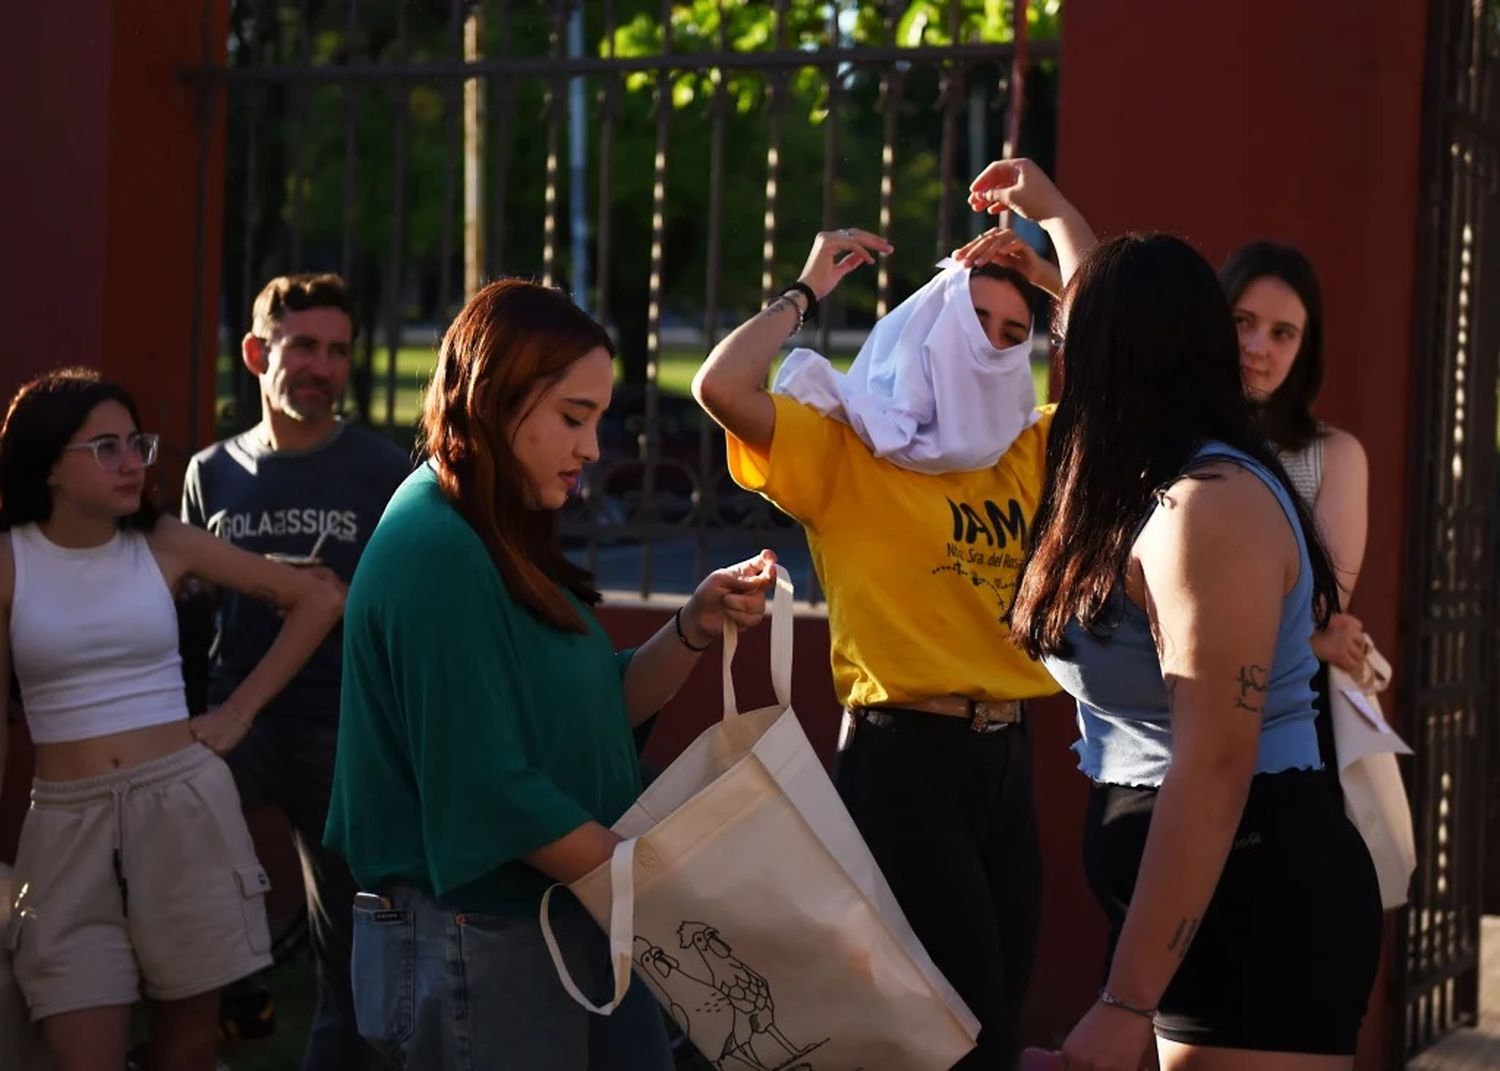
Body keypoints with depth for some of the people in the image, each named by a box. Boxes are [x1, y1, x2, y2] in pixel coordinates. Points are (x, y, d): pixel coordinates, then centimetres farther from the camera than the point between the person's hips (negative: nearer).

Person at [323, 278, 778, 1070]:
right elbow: (494, 796, -23)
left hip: (571, 922, 9)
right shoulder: (436, 551, -20)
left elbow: (602, 707, 13)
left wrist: (697, 626, -4)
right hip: (480, 945, -9)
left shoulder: (508, 542, 10)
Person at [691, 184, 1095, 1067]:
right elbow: (721, 387, -17)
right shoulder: (842, 454, -2)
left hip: (1006, 759, 6)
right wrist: (809, 290, -5)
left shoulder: (1026, 456, 14)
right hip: (904, 759, -6)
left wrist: (1062, 222, 16)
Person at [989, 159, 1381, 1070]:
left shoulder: (1210, 505, -18)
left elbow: (1214, 764, -26)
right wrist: (1057, 221, 47)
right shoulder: (1167, 488, 12)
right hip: (1221, 901, 10)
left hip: (1255, 902, -10)